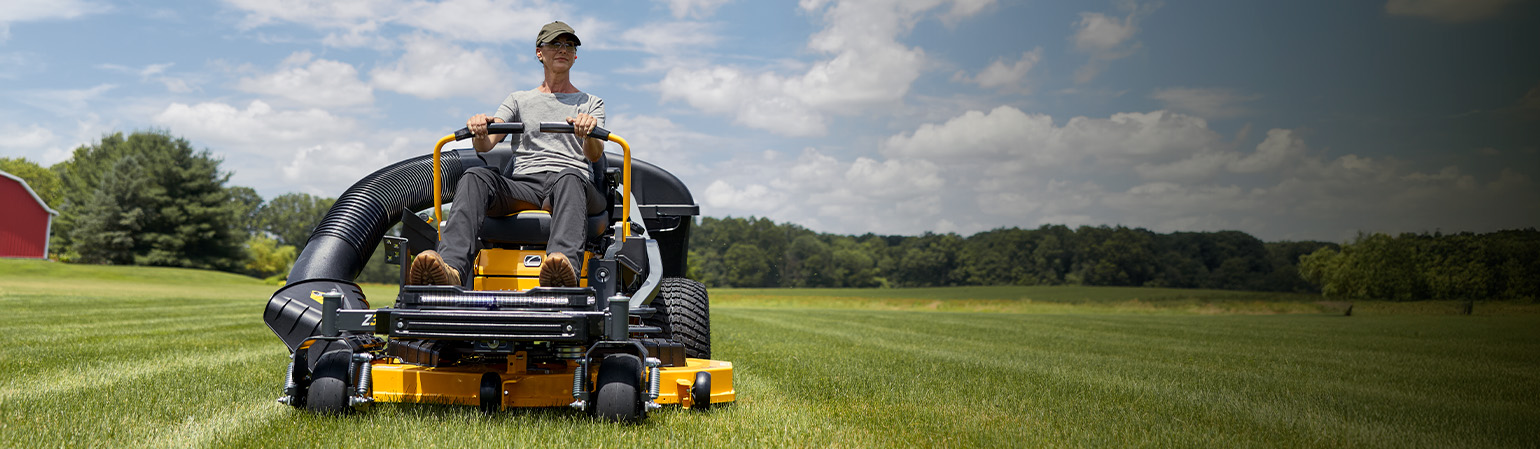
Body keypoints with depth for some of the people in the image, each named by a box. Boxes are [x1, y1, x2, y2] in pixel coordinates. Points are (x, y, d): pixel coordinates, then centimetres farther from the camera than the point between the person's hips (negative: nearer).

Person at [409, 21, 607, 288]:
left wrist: (589, 132, -20)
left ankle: (564, 266, -70)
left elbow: (595, 155, 5)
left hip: (572, 182, -2)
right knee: (475, 177, -31)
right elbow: (484, 146, 13)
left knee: (568, 178, -40)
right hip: (521, 184, 2)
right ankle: (451, 268, -55)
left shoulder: (591, 104, 25)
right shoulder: (518, 100, 29)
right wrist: (479, 131, -14)